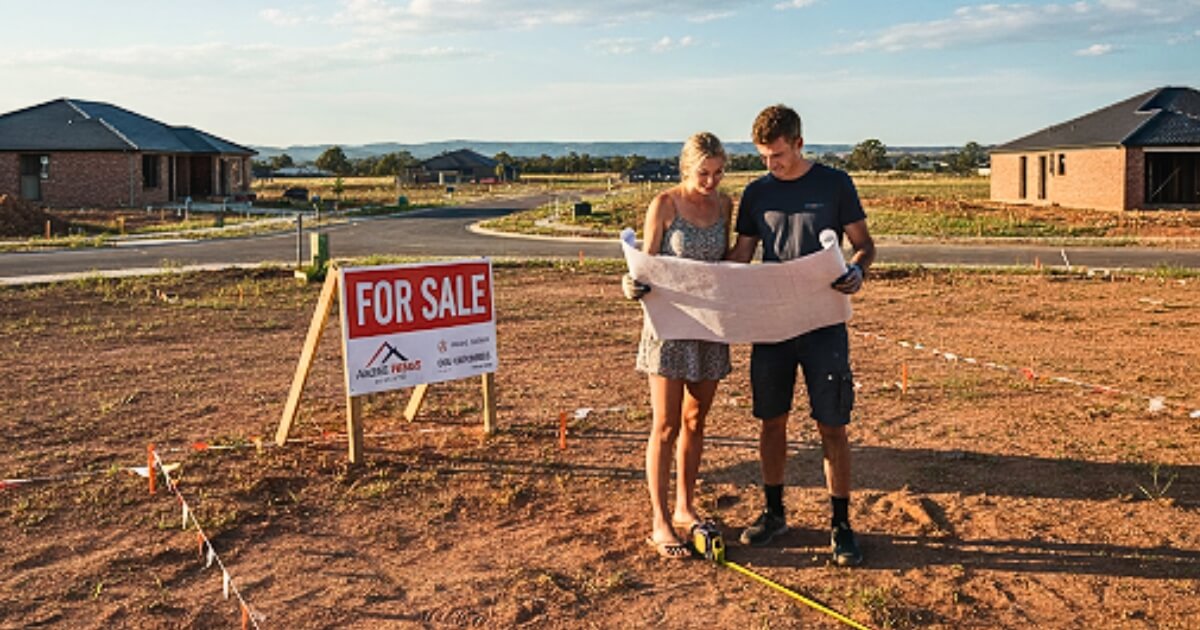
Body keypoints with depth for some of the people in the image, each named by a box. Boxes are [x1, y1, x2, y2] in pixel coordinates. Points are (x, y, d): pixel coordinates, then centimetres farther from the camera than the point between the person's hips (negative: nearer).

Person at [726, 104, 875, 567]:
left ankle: (841, 524, 12)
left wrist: (857, 270, -19)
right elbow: (740, 257, 10)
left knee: (832, 426, -1)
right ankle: (774, 513, 26)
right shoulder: (757, 193, 7)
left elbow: (864, 243, 3)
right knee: (771, 422, 9)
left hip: (823, 323, -3)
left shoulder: (835, 184, -1)